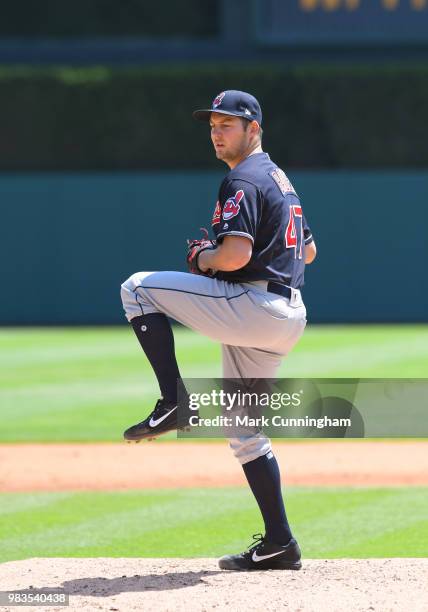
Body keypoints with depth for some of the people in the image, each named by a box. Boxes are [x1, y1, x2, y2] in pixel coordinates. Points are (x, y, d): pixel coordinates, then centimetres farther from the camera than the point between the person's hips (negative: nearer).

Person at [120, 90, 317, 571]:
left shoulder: (242, 180, -9)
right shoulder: (280, 179, 22)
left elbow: (235, 253, -23)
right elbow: (308, 251, 31)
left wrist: (202, 259, -2)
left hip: (252, 308, -10)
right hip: (285, 318, 10)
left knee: (138, 289, -5)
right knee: (243, 429, 15)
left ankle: (173, 404, -12)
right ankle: (278, 545, 12)